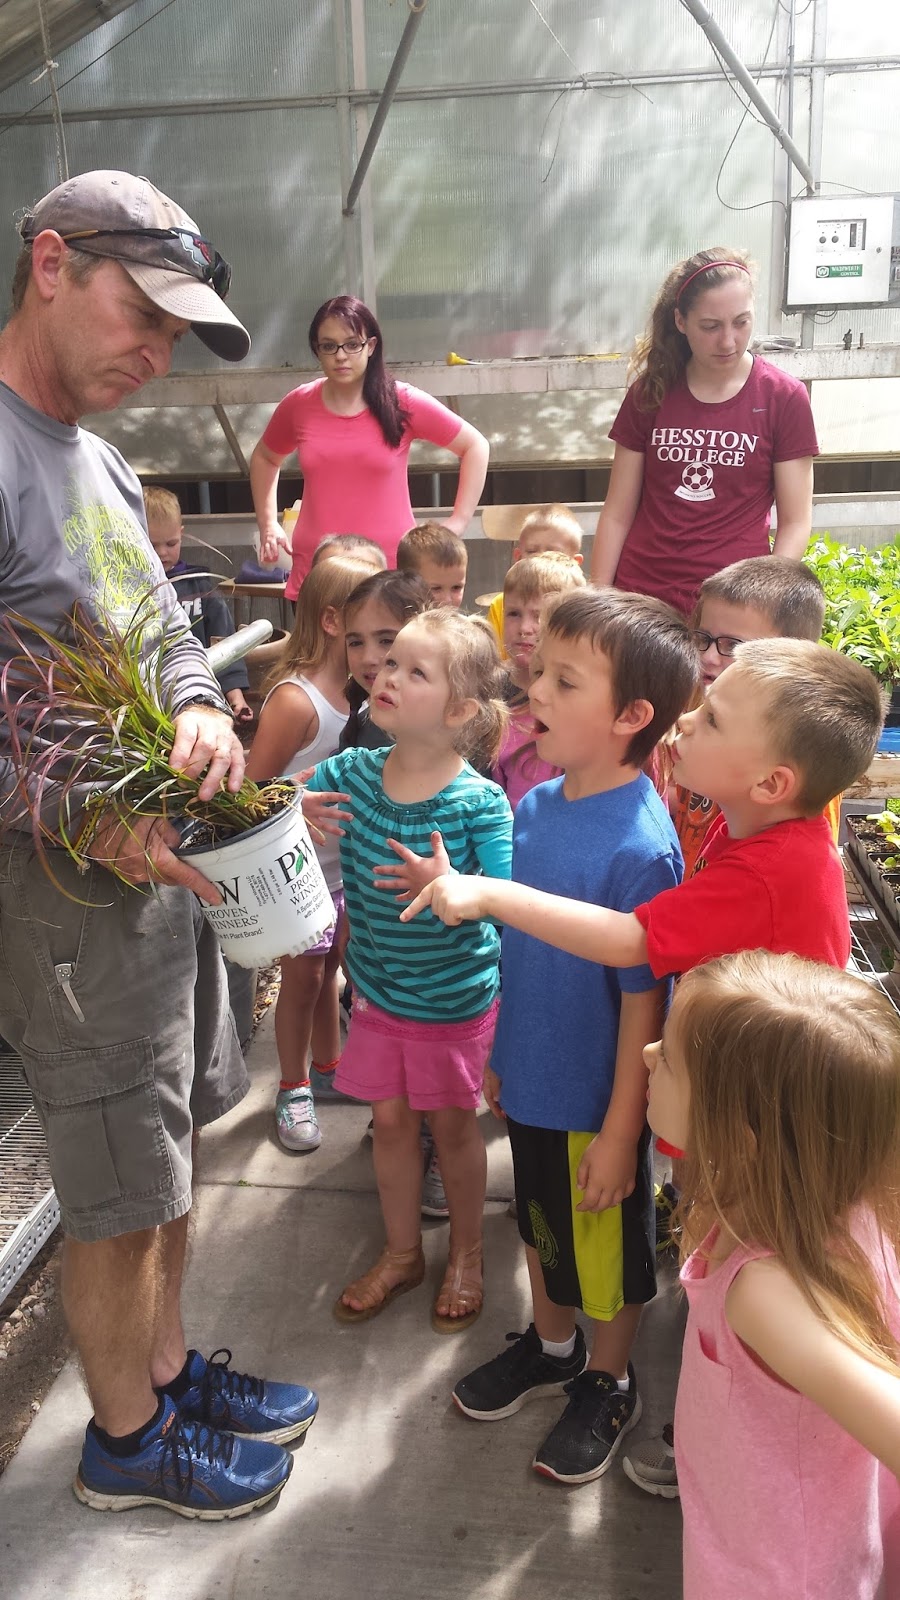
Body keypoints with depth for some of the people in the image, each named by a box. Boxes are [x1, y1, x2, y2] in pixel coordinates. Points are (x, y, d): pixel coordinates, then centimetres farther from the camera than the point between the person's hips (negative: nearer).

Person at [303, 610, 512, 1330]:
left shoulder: (480, 803, -22)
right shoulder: (350, 772, -10)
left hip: (456, 996, -4)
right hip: (377, 987, 4)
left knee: (453, 1123, 15)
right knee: (391, 1119, 18)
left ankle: (466, 1253, 40)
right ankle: (402, 1253, 41)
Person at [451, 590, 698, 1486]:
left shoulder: (639, 847, -28)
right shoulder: (535, 807, -6)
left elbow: (644, 1002, -22)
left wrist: (620, 1134, -16)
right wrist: (502, 1052, 14)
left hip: (596, 1104, -7)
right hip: (533, 1082, 7)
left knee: (608, 1249, 18)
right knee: (542, 1225, 27)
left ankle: (609, 1383, 44)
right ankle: (551, 1346, 53)